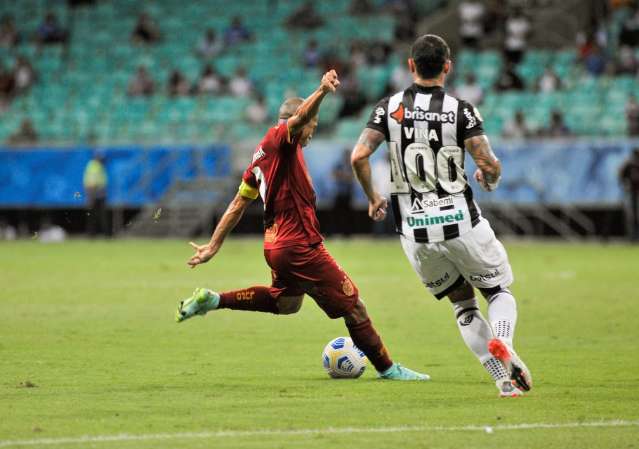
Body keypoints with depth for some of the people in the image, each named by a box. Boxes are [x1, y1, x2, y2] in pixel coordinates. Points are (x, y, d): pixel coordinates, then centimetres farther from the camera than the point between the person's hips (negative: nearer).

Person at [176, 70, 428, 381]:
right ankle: (386, 368, 5)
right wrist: (322, 92, -48)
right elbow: (301, 116, -31)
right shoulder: (280, 138, -8)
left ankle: (212, 300, 29)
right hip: (300, 245, -10)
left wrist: (214, 245, 22)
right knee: (353, 306, -2)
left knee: (286, 303, 33)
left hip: (275, 245, 10)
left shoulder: (263, 156, 16)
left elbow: (237, 205, 19)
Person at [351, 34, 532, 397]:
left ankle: (504, 379, 7)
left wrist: (372, 198, 8)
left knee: (463, 302, 19)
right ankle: (502, 343, -18)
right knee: (499, 292, 16)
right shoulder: (460, 110, -6)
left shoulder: (390, 108, 1)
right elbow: (489, 164, -13)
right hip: (460, 219, -3)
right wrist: (490, 179, 11)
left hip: (414, 230, 3)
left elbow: (359, 156, -9)